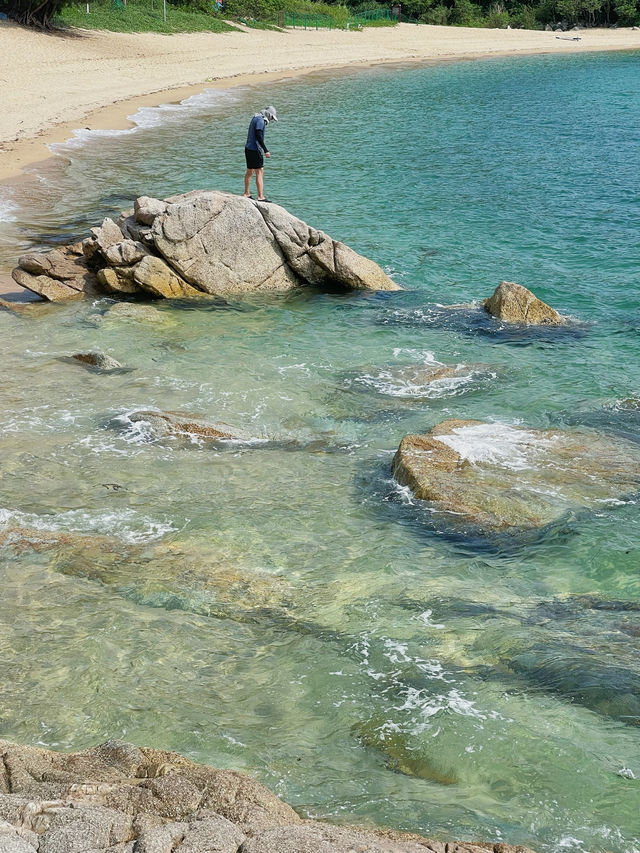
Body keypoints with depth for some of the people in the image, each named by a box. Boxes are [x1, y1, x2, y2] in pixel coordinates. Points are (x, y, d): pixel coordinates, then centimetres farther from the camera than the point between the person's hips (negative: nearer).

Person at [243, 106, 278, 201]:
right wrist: (266, 150, -23)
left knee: (249, 171, 19)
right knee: (260, 172, -9)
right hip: (255, 150, -10)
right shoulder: (260, 120, -14)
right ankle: (260, 197, -11)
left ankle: (246, 194, 30)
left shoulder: (255, 118, 16)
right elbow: (259, 136, -22)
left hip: (248, 149, 10)